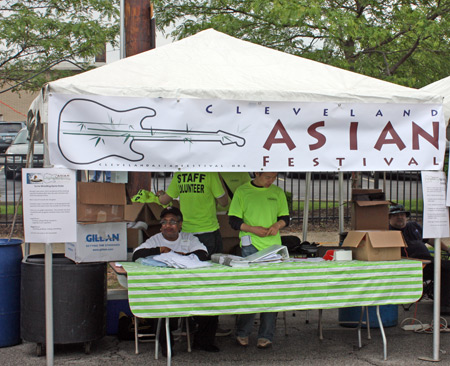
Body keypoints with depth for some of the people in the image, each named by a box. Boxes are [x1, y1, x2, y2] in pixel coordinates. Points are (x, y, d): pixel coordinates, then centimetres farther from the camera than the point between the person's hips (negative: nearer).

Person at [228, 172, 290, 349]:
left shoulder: (278, 192, 11)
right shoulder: (242, 192, 2)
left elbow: (285, 217, 17)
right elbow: (234, 221, 1)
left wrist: (277, 224, -6)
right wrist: (252, 229, -14)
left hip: (273, 246, 3)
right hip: (250, 247, -3)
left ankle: (266, 335, 8)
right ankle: (242, 333, 11)